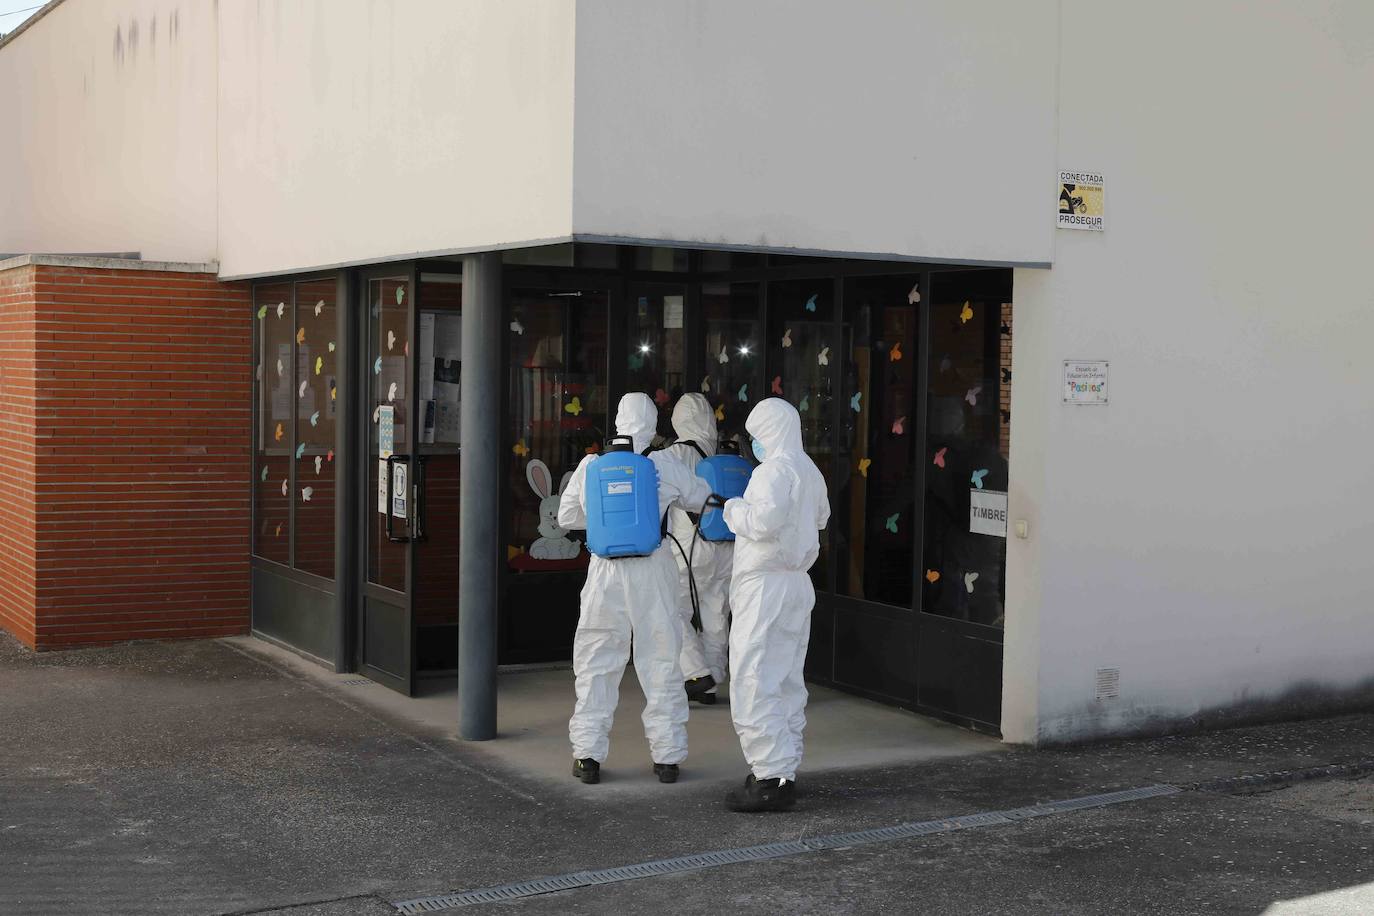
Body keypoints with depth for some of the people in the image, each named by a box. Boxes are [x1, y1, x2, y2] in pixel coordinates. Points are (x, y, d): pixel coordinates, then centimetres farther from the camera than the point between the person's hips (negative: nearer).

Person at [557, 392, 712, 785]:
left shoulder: (590, 465, -1)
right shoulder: (664, 465, -5)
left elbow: (567, 516, 9)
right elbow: (703, 498, 9)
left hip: (606, 569, 1)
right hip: (652, 569, -1)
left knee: (596, 665, 11)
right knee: (661, 664, 10)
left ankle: (588, 756, 13)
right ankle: (667, 756, 15)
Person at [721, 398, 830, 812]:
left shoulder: (774, 470, -16)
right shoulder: (810, 471, 14)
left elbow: (764, 521, -29)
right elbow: (820, 517, 29)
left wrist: (735, 509, -11)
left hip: (766, 587, -10)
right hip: (797, 585, 10)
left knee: (754, 685, -7)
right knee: (787, 683, 15)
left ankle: (772, 779, -7)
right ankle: (785, 770, 22)